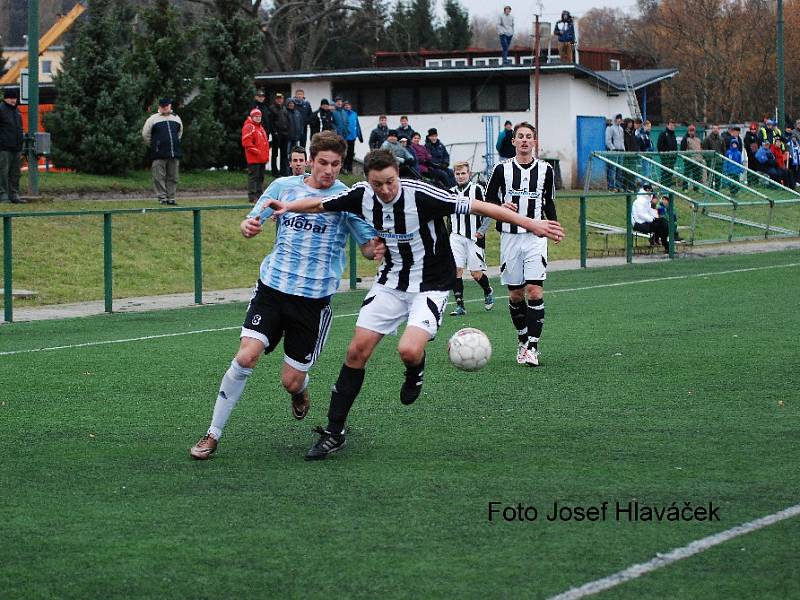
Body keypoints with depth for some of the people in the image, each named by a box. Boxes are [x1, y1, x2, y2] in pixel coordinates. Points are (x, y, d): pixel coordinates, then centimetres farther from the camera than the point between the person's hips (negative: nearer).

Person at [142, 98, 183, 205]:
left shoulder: (176, 119, 13)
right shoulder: (153, 119, 1)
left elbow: (180, 133, 27)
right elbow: (145, 134, 6)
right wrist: (153, 146, 9)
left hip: (174, 154, 4)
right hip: (159, 155, -4)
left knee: (173, 177, 5)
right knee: (159, 177, -5)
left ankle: (171, 197, 11)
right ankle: (162, 197, -2)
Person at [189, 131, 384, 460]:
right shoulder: (284, 186, 3)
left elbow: (368, 246, -1)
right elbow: (252, 223, 9)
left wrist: (376, 249, -26)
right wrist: (248, 226, -16)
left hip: (314, 298, -1)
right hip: (272, 285, 1)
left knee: (291, 380, 0)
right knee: (246, 356, -17)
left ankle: (300, 391, 40)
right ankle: (213, 434, -5)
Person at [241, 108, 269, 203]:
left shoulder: (260, 127, 20)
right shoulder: (248, 127, -9)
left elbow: (265, 142, 27)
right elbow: (247, 143, -18)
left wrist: (266, 155, 17)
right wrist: (257, 152, -17)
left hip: (262, 159, 9)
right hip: (253, 159, -9)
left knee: (260, 177, 13)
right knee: (253, 176, -9)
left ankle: (259, 195, 20)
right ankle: (252, 196, -8)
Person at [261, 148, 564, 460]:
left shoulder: (421, 195, -26)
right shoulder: (361, 195, -10)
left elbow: (478, 207, -24)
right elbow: (320, 204, 8)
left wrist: (531, 224, -24)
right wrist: (286, 208, -9)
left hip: (431, 286, -5)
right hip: (391, 282, 5)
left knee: (409, 350, -27)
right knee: (357, 351, -2)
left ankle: (415, 370, 13)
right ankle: (334, 433, 9)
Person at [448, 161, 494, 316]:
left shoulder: (477, 190, -5)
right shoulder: (451, 192, 8)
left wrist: (482, 230, -11)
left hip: (474, 238, -3)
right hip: (456, 237, 3)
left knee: (476, 273, 1)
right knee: (456, 270, -11)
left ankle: (488, 292, 33)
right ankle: (459, 306, -6)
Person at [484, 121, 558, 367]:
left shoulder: (545, 170, 5)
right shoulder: (502, 169, 1)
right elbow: (488, 200, 7)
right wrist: (502, 206, -14)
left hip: (536, 237, 0)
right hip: (510, 236, 0)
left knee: (535, 291, -12)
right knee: (515, 294, 5)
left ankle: (532, 347, -12)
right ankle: (522, 341, 21)